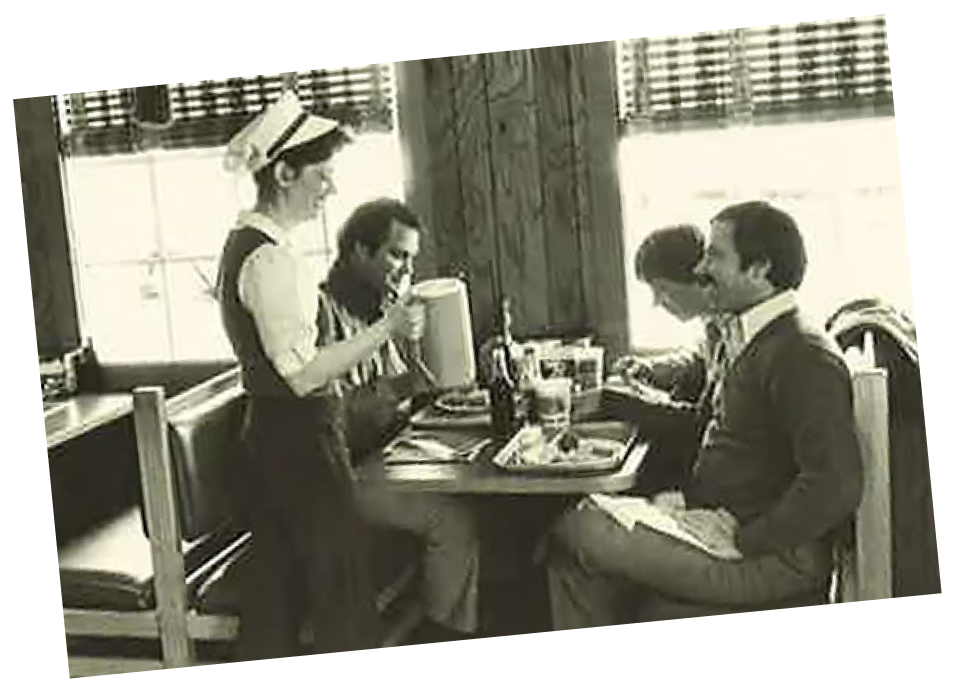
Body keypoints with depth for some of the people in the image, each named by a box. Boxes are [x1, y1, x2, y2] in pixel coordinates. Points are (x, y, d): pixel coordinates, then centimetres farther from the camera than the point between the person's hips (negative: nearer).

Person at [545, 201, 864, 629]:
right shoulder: (751, 341, 16)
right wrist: (686, 497, 9)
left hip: (776, 557, -10)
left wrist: (740, 541, -20)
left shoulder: (804, 357, -17)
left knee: (576, 533, -15)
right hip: (721, 519, 10)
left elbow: (834, 487, -25)